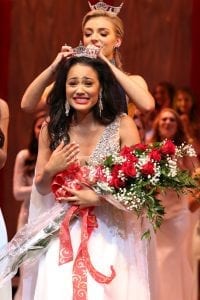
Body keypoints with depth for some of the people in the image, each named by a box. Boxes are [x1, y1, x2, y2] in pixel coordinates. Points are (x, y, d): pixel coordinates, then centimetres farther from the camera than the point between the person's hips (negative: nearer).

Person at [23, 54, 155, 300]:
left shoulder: (122, 125, -10)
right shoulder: (51, 129, -2)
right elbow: (41, 188, 7)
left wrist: (98, 197, -17)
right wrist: (51, 170, -14)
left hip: (111, 234, -2)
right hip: (65, 234, 2)